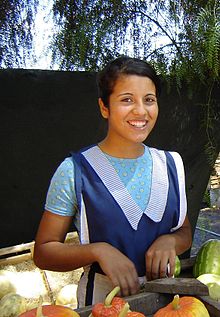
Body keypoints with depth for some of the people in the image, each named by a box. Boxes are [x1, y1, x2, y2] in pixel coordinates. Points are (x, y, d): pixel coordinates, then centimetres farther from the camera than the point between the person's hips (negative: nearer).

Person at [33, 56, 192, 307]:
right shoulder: (74, 171, -17)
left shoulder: (170, 164, -4)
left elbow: (185, 233, 6)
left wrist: (169, 241, -15)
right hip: (101, 298, -3)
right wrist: (98, 250, -28)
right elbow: (43, 251, -12)